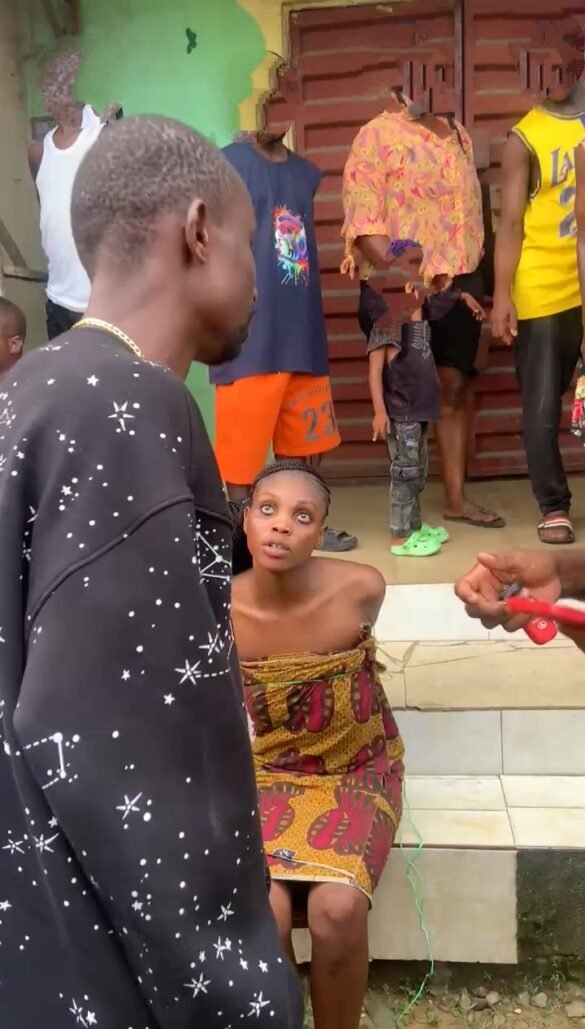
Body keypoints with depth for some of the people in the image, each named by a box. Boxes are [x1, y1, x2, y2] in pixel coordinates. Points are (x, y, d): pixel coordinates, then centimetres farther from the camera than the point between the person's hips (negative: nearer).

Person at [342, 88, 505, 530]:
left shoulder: (458, 133, 15)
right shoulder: (377, 135, -6)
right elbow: (363, 220, -16)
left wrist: (469, 279, 14)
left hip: (460, 277, 6)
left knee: (456, 386, 8)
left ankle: (456, 497, 17)